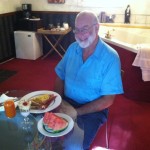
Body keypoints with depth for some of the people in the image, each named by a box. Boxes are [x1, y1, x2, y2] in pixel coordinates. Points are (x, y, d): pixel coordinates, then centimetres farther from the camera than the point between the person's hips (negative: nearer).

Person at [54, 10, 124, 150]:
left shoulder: (110, 57, -16)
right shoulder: (72, 48, 0)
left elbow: (107, 100, -15)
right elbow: (60, 77, 6)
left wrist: (76, 112, -20)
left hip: (92, 109, -4)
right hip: (66, 102, 5)